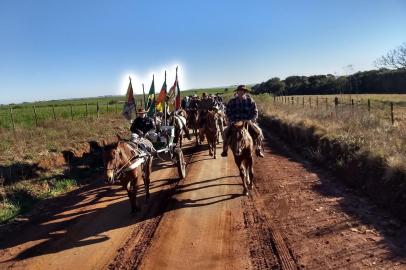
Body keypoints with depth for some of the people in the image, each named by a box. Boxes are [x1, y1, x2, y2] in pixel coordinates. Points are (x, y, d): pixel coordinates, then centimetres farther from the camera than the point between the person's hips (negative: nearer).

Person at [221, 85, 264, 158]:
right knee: (226, 131, -19)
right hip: (235, 121, 0)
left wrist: (250, 120, -15)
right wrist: (232, 121, -10)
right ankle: (225, 150, -5)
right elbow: (228, 113, 3)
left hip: (248, 121, 0)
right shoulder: (232, 101, 0)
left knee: (258, 132, -18)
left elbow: (255, 113, 0)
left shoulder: (250, 101, 0)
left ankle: (258, 150, -2)